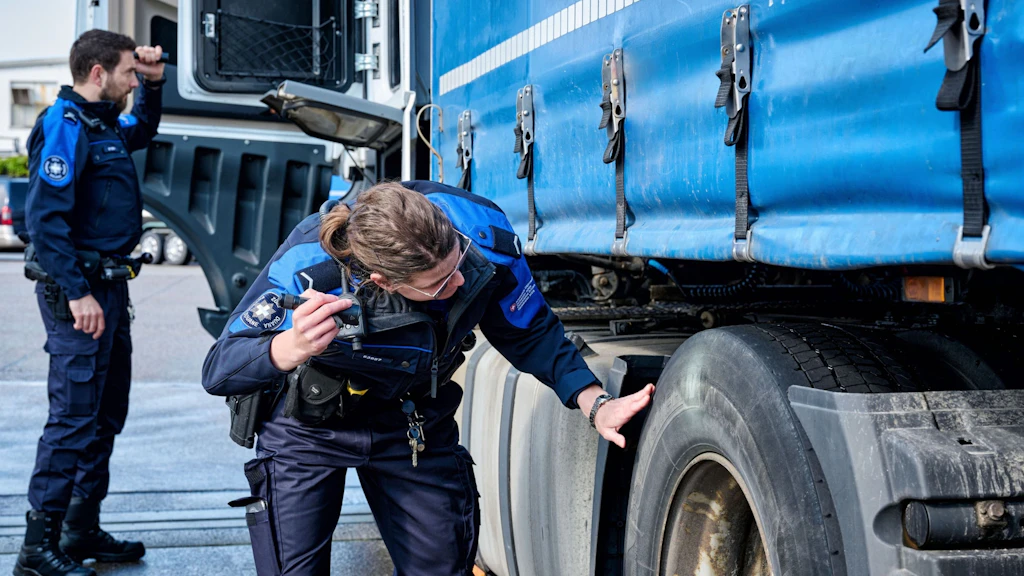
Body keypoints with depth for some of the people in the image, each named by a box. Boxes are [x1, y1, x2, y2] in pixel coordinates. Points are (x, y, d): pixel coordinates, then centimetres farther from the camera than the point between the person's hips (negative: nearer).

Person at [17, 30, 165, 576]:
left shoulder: (104, 125, 14)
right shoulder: (64, 125, -15)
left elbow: (142, 131, 39)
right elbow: (44, 217, -22)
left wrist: (152, 83, 20)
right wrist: (78, 294, -23)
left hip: (108, 287, 10)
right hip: (78, 291, -10)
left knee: (106, 414, 15)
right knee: (74, 419, -9)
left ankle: (82, 530, 25)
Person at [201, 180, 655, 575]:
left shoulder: (486, 238, -28)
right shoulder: (308, 267, -38)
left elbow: (528, 332, -8)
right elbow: (219, 372, -31)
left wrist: (595, 403, -18)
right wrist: (292, 347, -52)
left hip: (413, 425, 3)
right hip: (308, 427, -3)